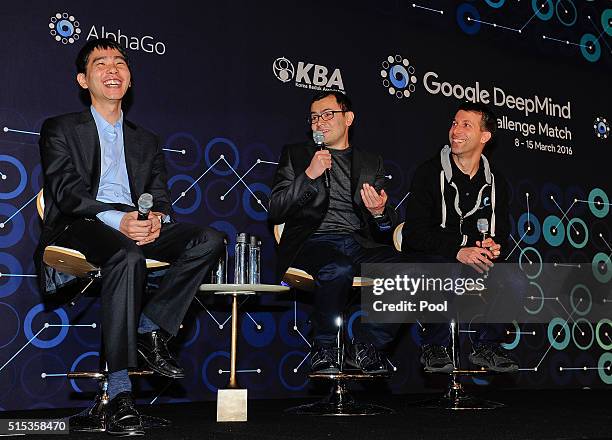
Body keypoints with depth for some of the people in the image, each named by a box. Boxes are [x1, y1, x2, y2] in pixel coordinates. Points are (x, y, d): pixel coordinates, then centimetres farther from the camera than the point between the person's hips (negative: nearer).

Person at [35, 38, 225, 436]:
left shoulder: (146, 141, 26)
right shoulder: (60, 129, 13)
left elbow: (160, 197, 15)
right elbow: (67, 192, -3)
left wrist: (156, 219, -12)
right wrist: (116, 219, -22)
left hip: (137, 227, 5)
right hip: (80, 226, -4)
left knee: (209, 239, -21)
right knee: (128, 257, -39)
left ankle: (151, 329, -15)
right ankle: (119, 392, -36)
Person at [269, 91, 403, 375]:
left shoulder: (371, 163, 22)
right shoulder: (295, 155, 17)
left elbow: (387, 230, 17)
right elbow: (275, 211, 5)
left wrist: (380, 213, -8)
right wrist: (309, 175, -7)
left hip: (358, 243, 3)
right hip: (313, 242, -3)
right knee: (339, 268, -37)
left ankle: (366, 346, -10)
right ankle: (324, 349, -15)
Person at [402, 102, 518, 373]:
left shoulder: (495, 183, 13)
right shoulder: (429, 173, -2)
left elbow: (502, 235, 14)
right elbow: (414, 233, -12)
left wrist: (496, 248, -12)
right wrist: (458, 251, -25)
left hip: (477, 259, 4)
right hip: (428, 257, -4)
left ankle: (485, 346, -4)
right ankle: (434, 348, -17)